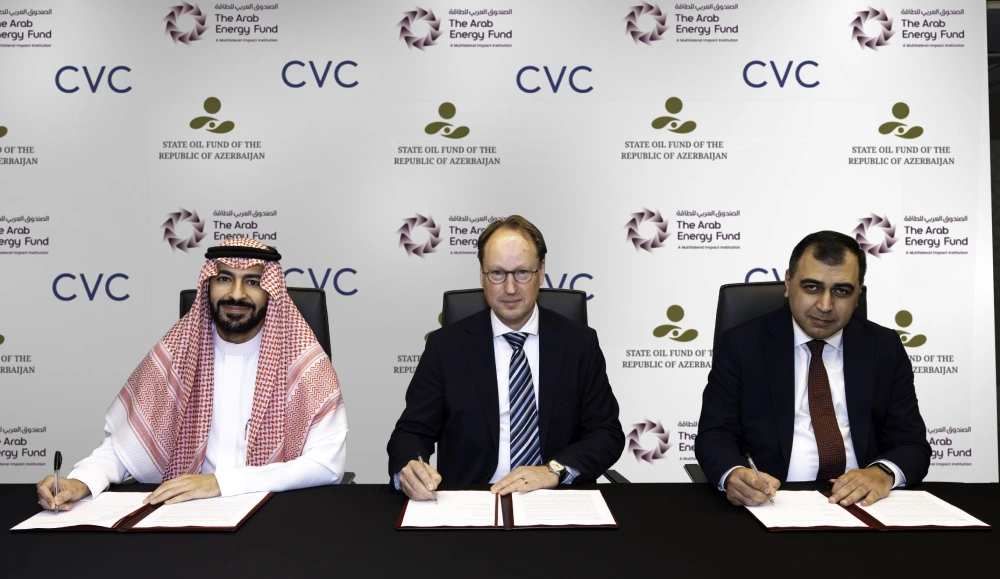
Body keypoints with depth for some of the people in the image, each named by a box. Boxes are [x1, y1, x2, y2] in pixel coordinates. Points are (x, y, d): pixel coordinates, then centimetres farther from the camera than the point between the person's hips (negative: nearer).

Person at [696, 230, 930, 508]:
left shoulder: (885, 348, 8)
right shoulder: (742, 344, 1)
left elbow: (913, 444, 5)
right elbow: (714, 435, -3)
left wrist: (883, 473, -19)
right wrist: (734, 475, -26)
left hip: (861, 503, 3)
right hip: (774, 503, -3)